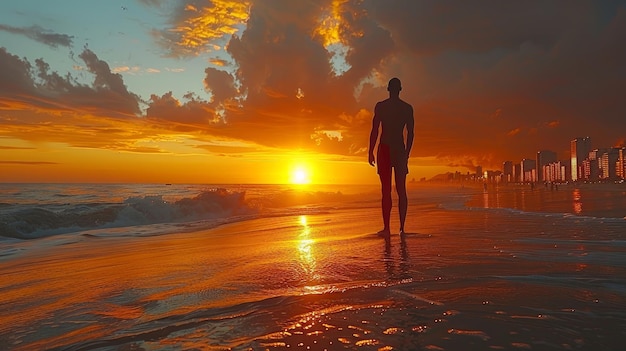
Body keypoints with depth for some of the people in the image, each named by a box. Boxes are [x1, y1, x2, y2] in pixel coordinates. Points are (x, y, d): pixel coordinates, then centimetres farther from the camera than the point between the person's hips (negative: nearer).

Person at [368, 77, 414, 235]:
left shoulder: (380, 106, -1)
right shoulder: (408, 108, 7)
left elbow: (374, 131, -5)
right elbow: (410, 133, 7)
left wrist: (371, 152, 0)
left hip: (384, 150, -2)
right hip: (400, 151, 2)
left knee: (386, 190, -3)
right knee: (401, 190, 6)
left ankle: (387, 228, -5)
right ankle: (402, 228, 6)